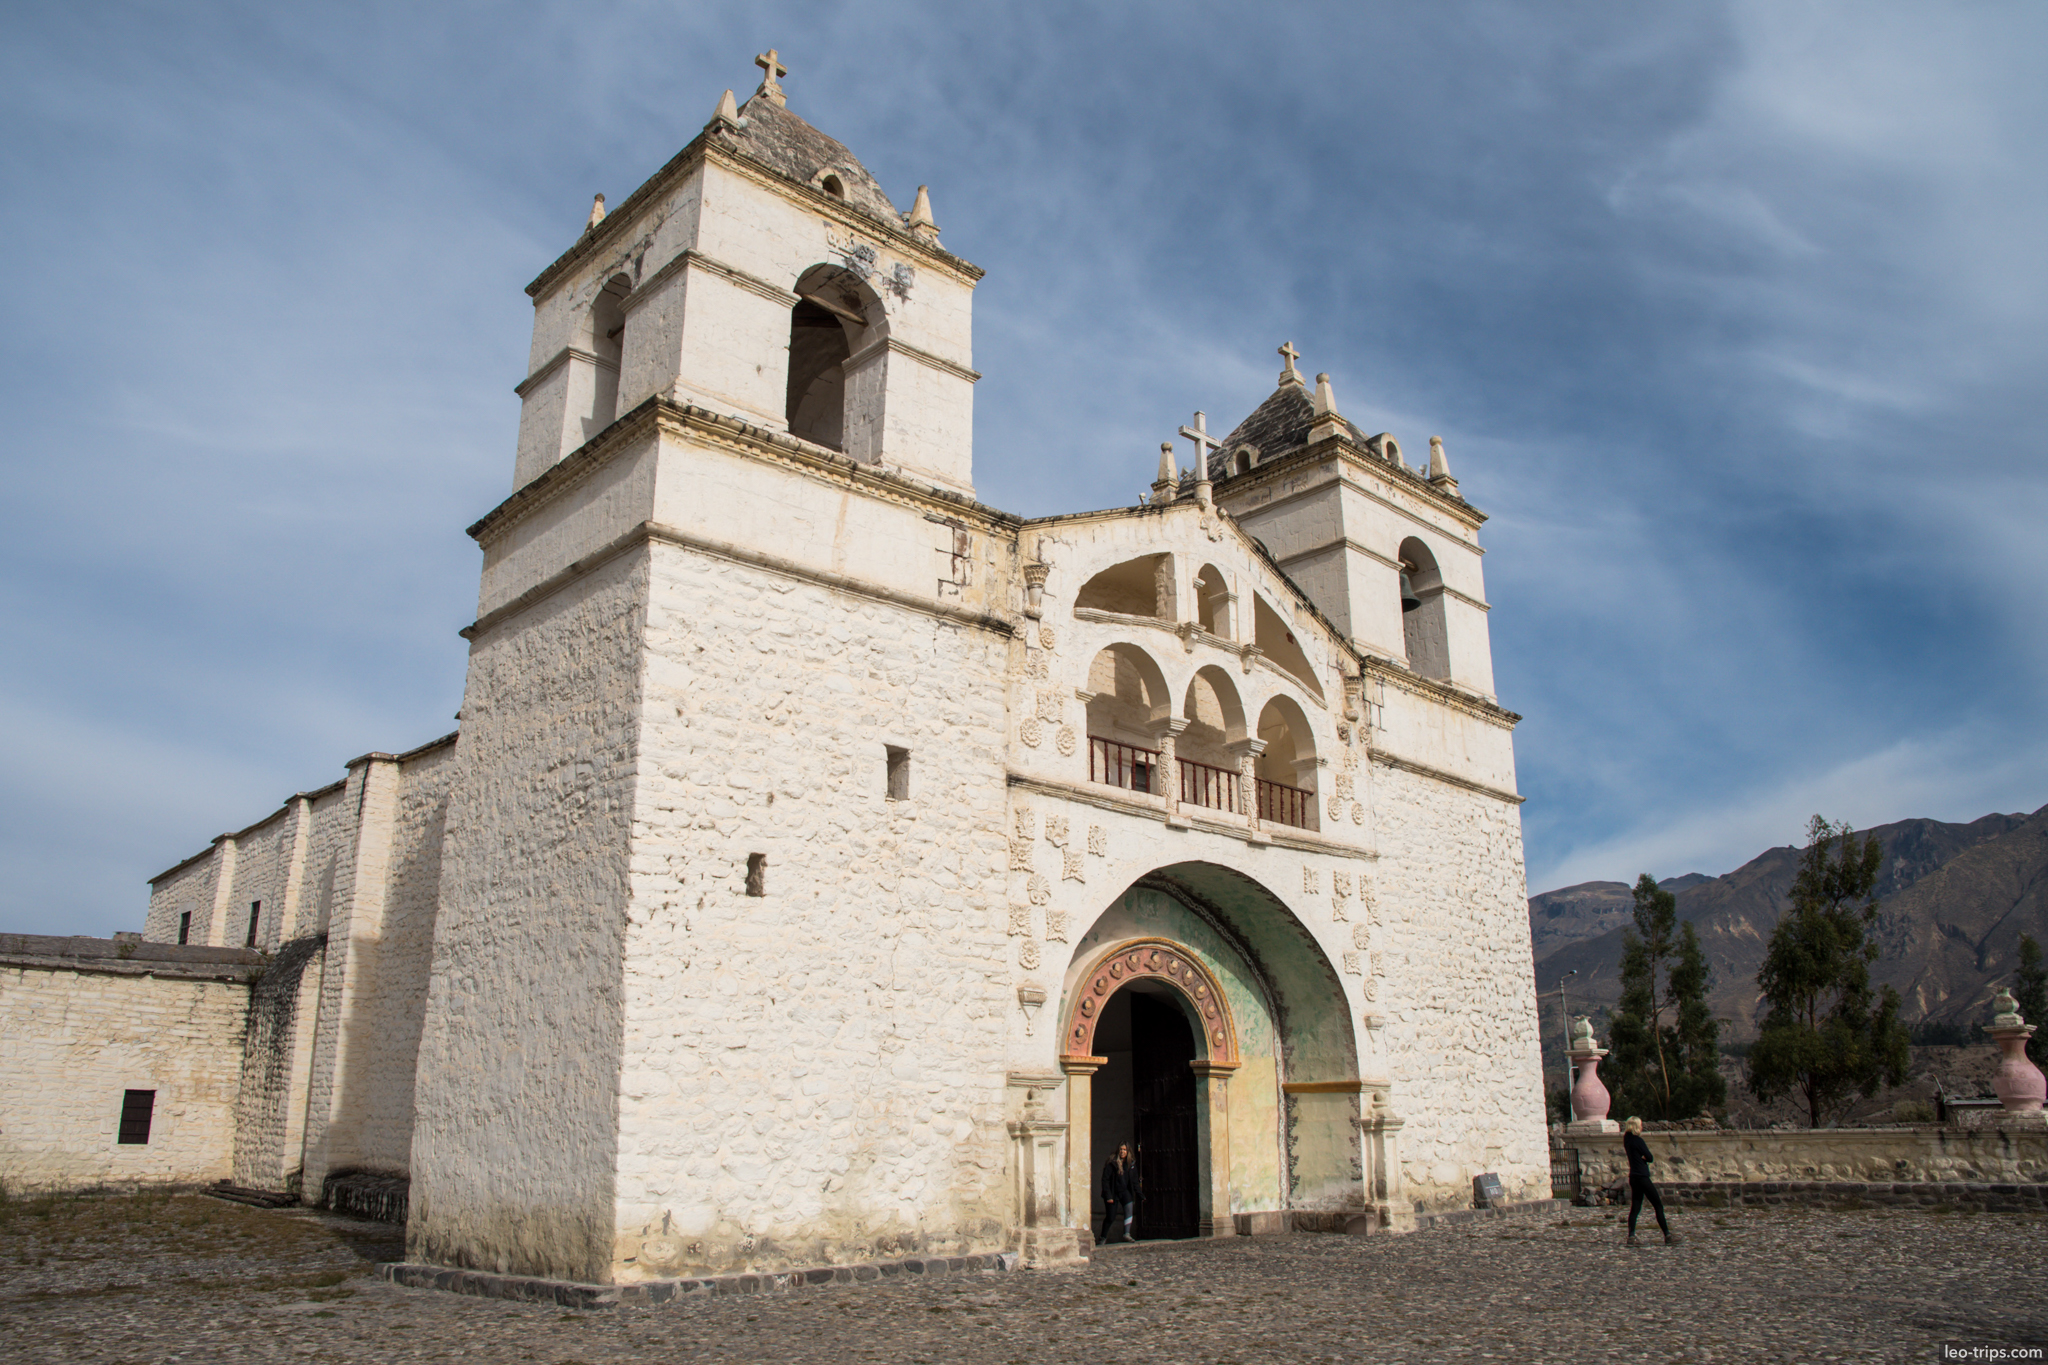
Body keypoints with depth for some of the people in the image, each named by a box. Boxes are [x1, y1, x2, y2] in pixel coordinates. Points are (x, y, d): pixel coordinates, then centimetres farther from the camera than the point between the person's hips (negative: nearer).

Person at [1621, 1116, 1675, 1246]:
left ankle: (1631, 1237, -3)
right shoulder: (1637, 1140, -15)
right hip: (1642, 1177, -8)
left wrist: (1641, 1157, -6)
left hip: (1633, 1177, 8)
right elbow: (1650, 1158, -12)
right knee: (1658, 1205, 3)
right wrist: (1644, 1157, 5)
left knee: (1635, 1207, 5)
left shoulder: (1627, 1139, 9)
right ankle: (1667, 1235, 9)